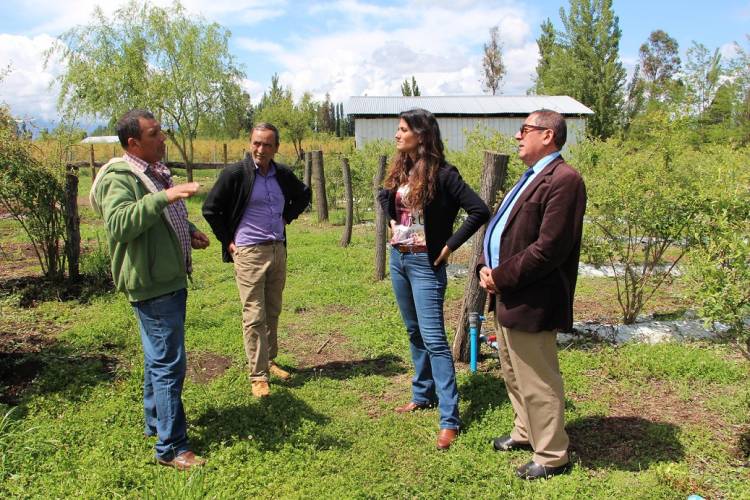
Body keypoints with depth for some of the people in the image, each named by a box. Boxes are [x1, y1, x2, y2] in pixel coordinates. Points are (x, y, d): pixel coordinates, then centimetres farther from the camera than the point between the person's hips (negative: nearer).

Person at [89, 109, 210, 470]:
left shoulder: (156, 170, 15)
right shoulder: (119, 177, -16)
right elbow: (119, 224, -33)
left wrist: (189, 233, 10)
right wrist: (164, 197, -39)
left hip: (171, 280, 10)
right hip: (152, 285, -10)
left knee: (158, 359, 20)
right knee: (168, 364, -6)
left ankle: (156, 424, 36)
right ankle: (171, 448, 3)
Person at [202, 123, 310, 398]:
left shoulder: (283, 174, 4)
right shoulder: (235, 173, -10)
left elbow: (303, 194, 24)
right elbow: (210, 209, -3)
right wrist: (228, 241, -2)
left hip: (278, 250, 5)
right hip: (249, 253, -5)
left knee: (273, 312, 14)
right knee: (254, 316, -3)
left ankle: (268, 361, 29)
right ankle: (258, 376, 5)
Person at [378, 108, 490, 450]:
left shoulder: (442, 174, -14)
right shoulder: (400, 171, 7)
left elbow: (479, 211, -17)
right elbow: (386, 200, 26)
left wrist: (450, 245, -16)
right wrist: (391, 222, 8)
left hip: (425, 263, -7)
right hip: (398, 259, 7)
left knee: (433, 338, -8)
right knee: (414, 332, 17)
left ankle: (449, 419, -2)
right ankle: (423, 394, 33)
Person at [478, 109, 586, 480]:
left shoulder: (563, 180, -18)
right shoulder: (531, 178, 16)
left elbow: (550, 248, -24)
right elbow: (501, 229, 18)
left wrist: (502, 277, -17)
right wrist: (486, 267, 1)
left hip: (531, 302, -10)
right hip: (508, 297, 10)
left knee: (537, 382, 3)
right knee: (514, 375, 24)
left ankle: (552, 456, 21)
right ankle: (526, 432, 43)